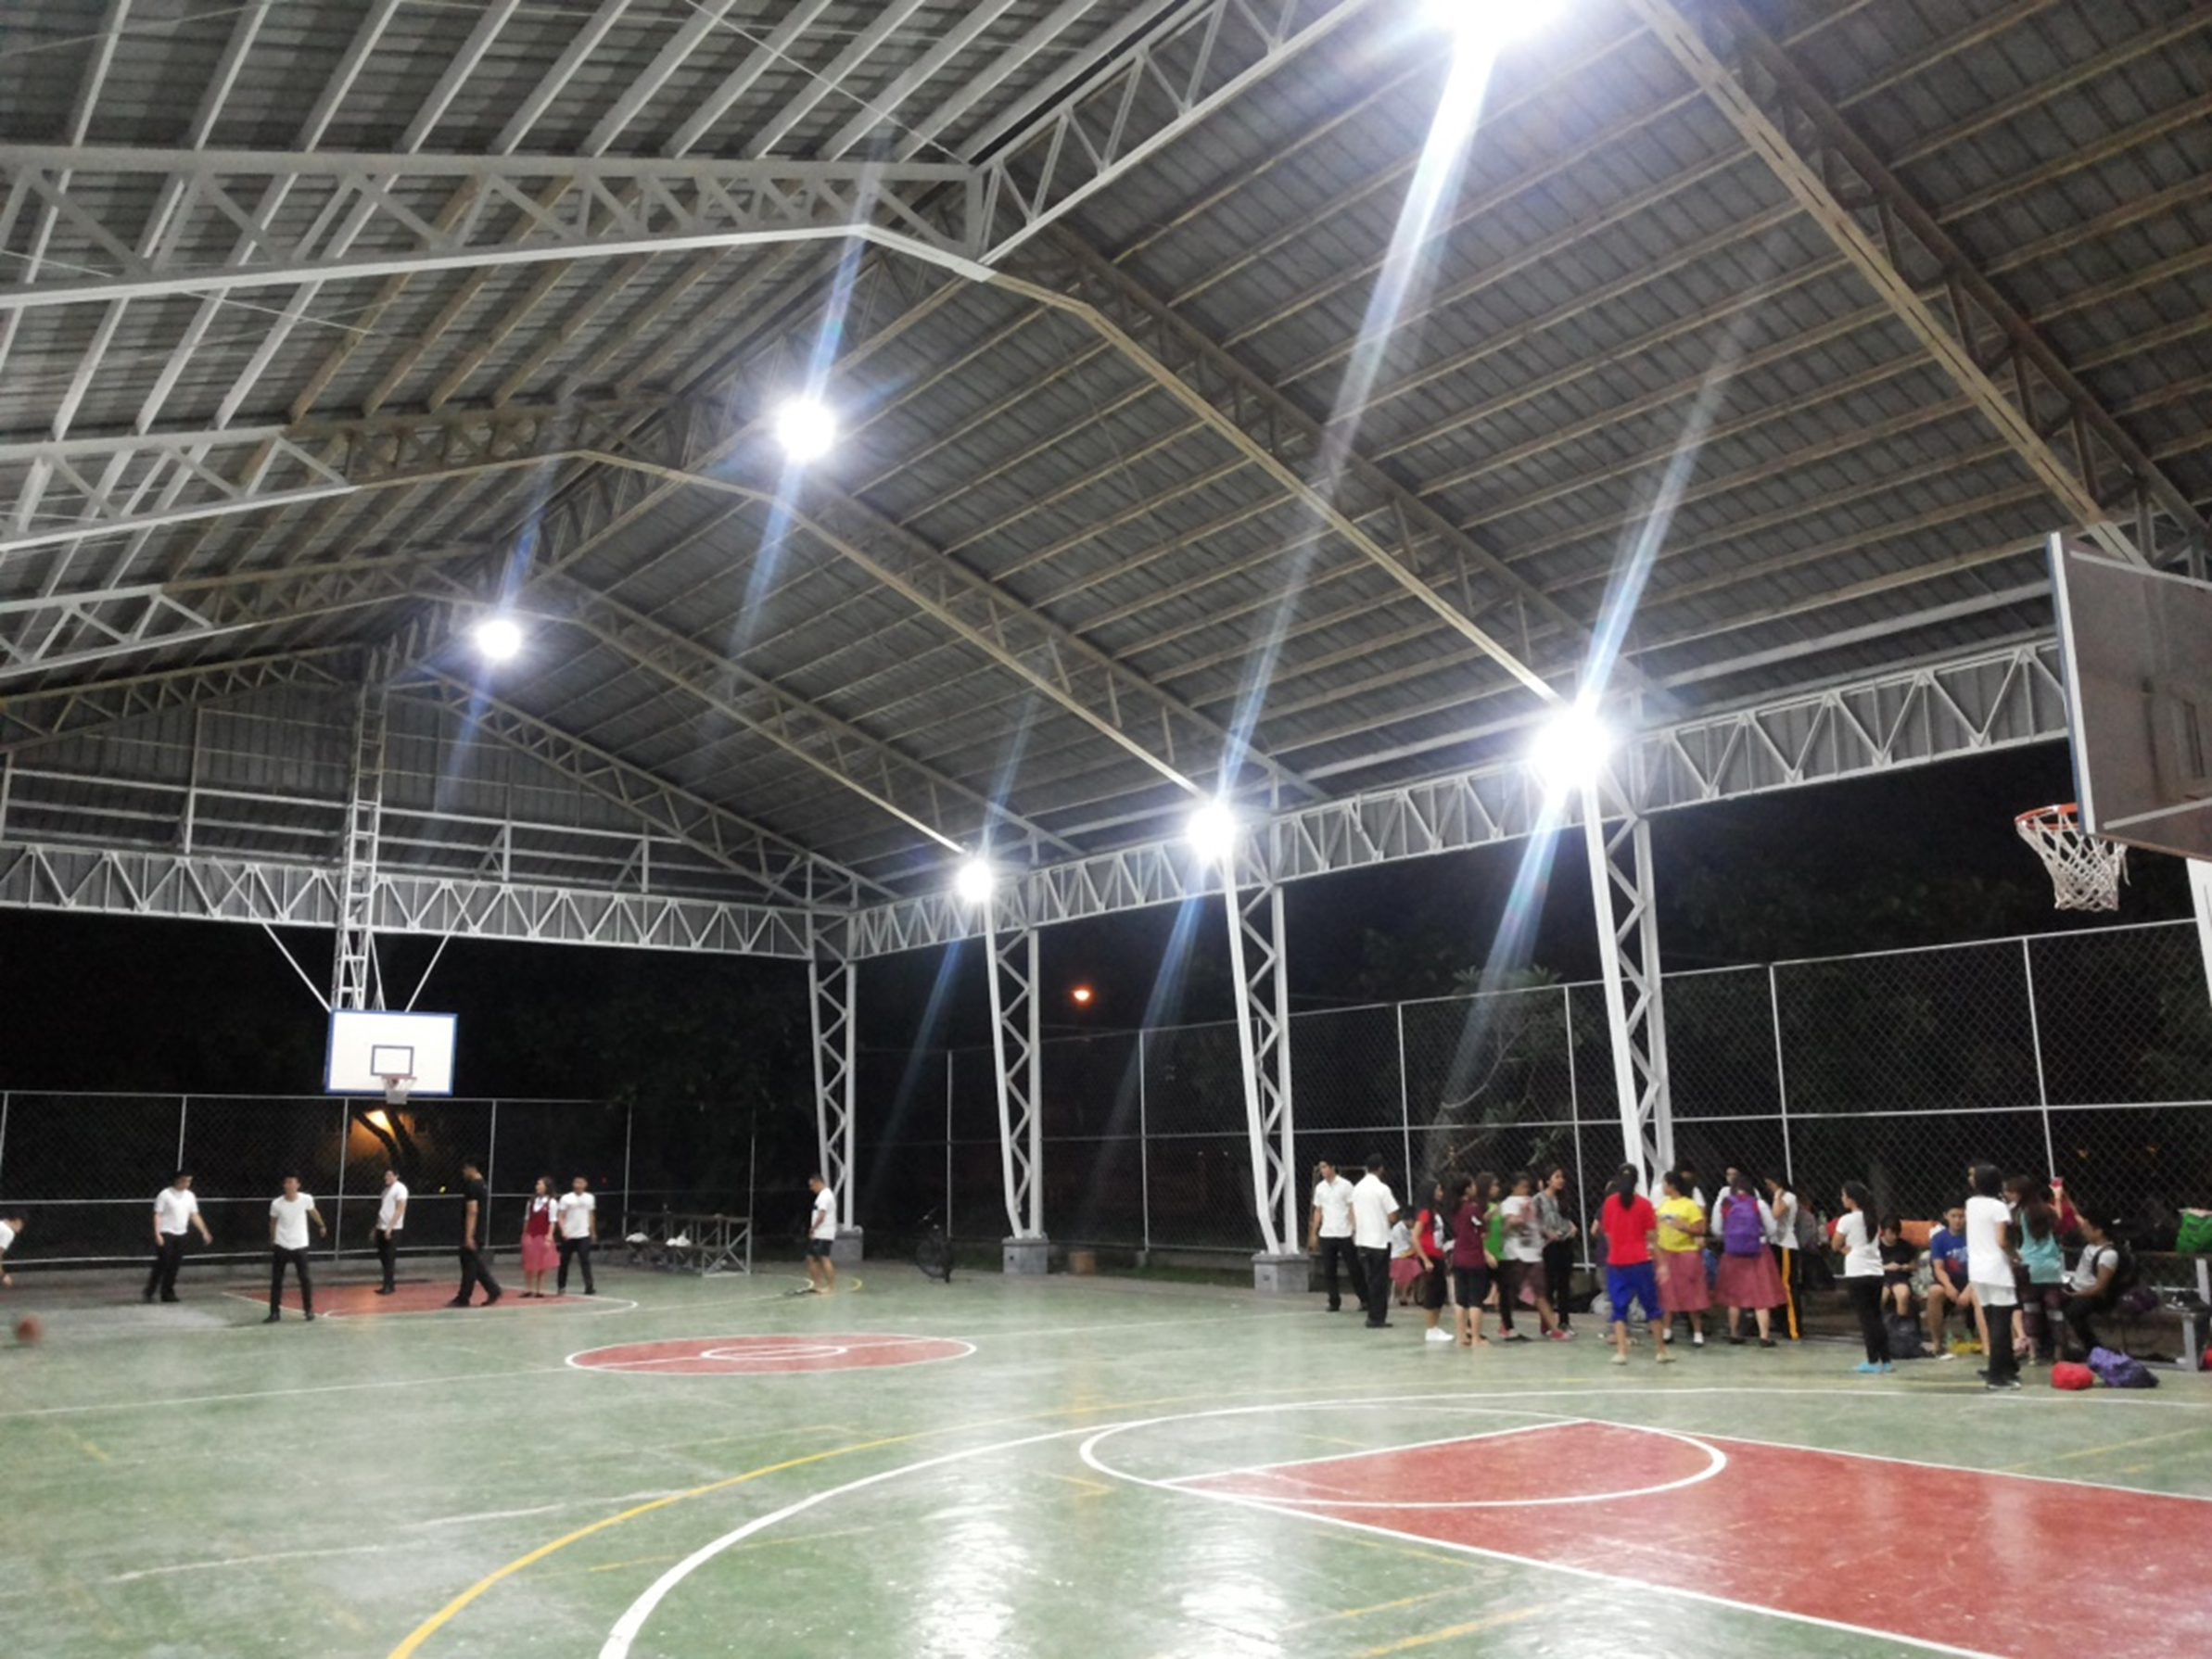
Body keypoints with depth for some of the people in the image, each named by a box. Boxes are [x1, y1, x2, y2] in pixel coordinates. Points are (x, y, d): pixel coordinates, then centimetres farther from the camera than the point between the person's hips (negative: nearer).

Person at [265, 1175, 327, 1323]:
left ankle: (308, 1310, 17)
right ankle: (275, 1313, 11)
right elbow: (273, 1222, 8)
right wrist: (272, 1241, 17)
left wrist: (322, 1226, 23)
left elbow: (313, 1212, 11)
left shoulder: (306, 1199, -11)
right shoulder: (276, 1204, -11)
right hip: (281, 1246, 0)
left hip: (300, 1246, 0)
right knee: (276, 1281, 2)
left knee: (305, 1279, 3)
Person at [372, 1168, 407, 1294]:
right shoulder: (386, 1189, 17)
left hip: (393, 1229, -8)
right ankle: (387, 1285, 15)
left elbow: (400, 1210, -15)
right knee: (383, 1256, 8)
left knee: (389, 1258, -7)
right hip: (382, 1228, 8)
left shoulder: (400, 1188, -8)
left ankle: (388, 1286, -3)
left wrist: (389, 1227, -21)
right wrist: (375, 1229, 18)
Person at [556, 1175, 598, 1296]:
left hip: (584, 1235, 1)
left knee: (585, 1261, -6)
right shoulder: (566, 1198, -4)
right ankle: (561, 1286, 23)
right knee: (564, 1261, 9)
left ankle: (589, 1287, -7)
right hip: (569, 1236, -1)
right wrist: (563, 1231, -17)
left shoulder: (590, 1198, 6)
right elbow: (560, 1216, -5)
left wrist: (593, 1233, 16)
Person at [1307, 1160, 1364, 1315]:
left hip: (1344, 1234, -4)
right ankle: (1334, 1302, 11)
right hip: (1326, 1235, 5)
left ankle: (1364, 1300, 11)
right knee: (1328, 1271, 3)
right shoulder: (1320, 1188, 10)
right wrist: (1313, 1233, 10)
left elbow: (1352, 1209, -5)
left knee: (1353, 1269, 1)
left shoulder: (1345, 1185, -4)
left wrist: (1355, 1229, -13)